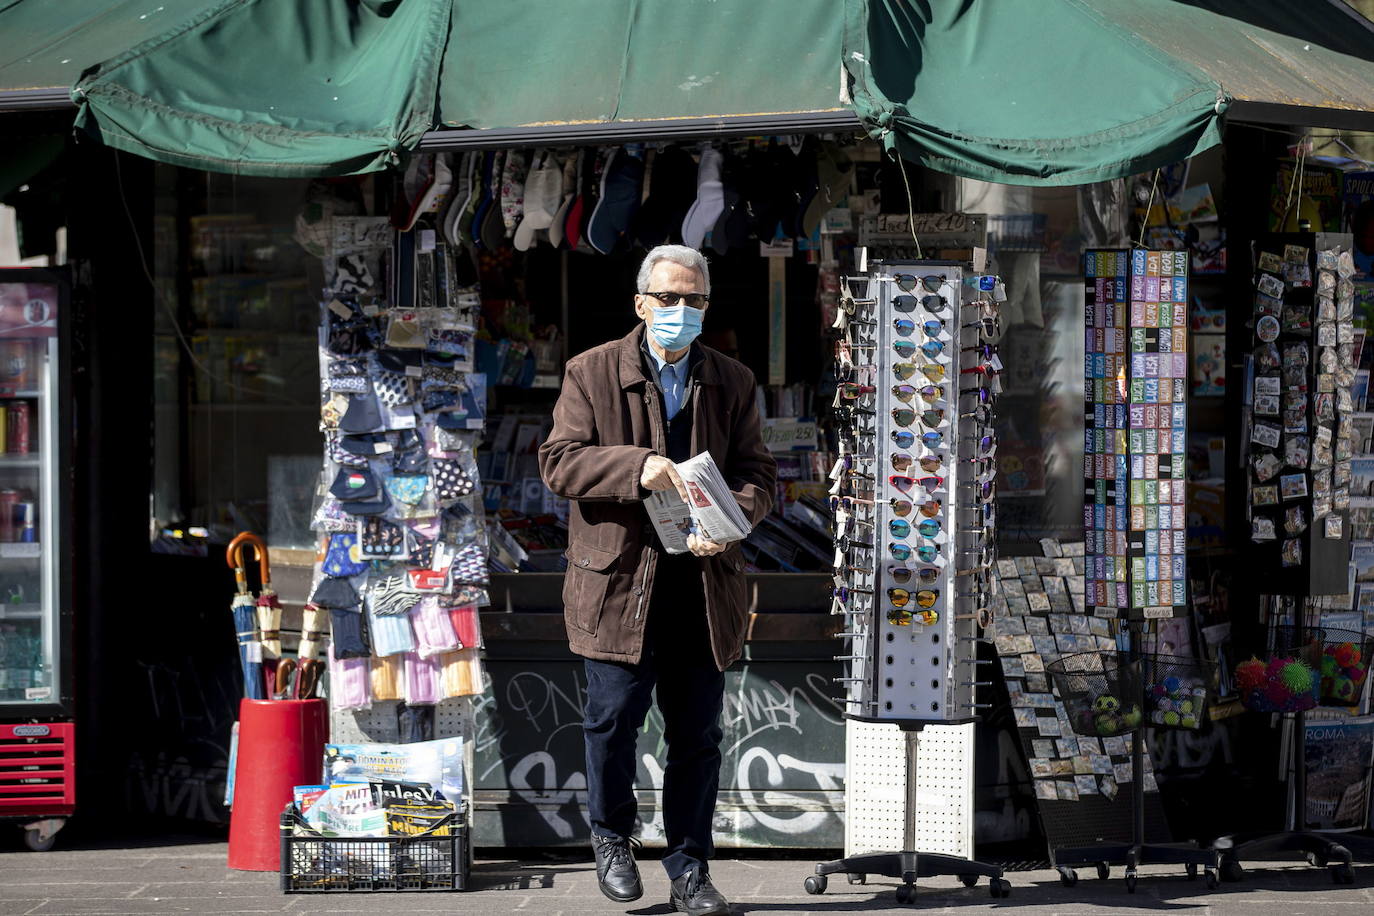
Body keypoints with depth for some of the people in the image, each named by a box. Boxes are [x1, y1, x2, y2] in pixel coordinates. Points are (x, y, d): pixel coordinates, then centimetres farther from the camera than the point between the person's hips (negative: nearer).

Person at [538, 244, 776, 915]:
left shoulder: (731, 382, 11)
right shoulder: (592, 373, 2)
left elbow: (757, 472, 7)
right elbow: (559, 460, -6)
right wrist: (635, 468, -22)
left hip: (704, 584, 2)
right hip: (618, 582, -2)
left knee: (697, 734, 4)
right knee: (613, 718, -1)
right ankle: (611, 836, 24)